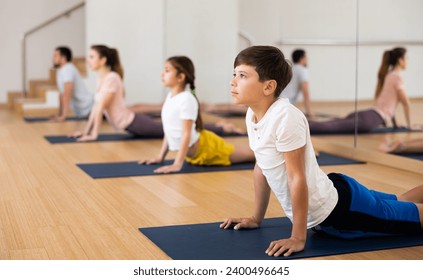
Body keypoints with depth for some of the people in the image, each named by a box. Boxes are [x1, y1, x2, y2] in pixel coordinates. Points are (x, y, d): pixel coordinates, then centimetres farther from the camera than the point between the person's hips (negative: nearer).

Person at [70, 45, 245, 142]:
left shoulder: (111, 78, -17)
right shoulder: (101, 79, 12)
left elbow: (101, 107, -20)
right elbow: (96, 107, 17)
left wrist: (94, 134, -20)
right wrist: (86, 130, 15)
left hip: (135, 123, -9)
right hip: (132, 125, 9)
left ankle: (223, 128, -2)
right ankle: (221, 127, 24)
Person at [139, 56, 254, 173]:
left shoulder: (187, 99, -25)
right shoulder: (170, 97, 1)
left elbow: (187, 134, -27)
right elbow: (169, 131, 10)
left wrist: (177, 165, -29)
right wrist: (160, 157, 10)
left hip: (204, 147, -8)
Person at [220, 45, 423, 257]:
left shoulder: (285, 116, -30)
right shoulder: (251, 115, -5)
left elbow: (297, 178, -26)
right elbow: (261, 167, 6)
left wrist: (298, 238, -21)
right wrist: (256, 218, 13)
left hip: (339, 209, -8)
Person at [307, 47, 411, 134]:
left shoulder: (388, 75, 26)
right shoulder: (397, 76, -1)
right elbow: (405, 103, 1)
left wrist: (394, 123, 36)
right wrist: (409, 124, 13)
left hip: (371, 115, 8)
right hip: (372, 119, -8)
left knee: (330, 126, -7)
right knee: (331, 127, -26)